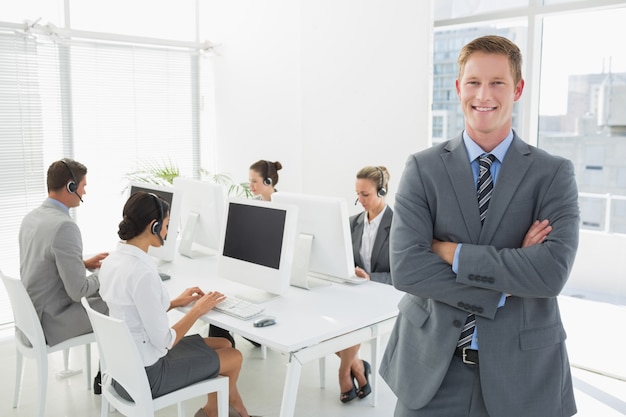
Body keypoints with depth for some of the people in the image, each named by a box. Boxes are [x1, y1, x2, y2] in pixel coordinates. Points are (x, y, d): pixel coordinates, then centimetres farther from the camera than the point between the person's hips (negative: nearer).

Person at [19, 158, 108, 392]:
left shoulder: (31, 217, 2)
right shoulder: (64, 226, -27)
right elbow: (78, 291, -24)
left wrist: (83, 264, 11)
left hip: (34, 313, 9)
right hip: (50, 322, -9)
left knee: (102, 297, 21)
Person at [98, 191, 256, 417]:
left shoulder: (113, 259, -1)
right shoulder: (141, 272, -29)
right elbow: (163, 341, -23)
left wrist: (176, 302, 11)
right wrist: (198, 310, -10)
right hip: (145, 375, -9)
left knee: (224, 344, 19)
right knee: (234, 357, 12)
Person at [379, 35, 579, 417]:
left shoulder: (554, 173, -5)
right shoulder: (423, 168, -4)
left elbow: (552, 272, -18)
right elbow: (405, 268, -14)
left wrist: (451, 252, -17)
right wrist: (504, 288, -16)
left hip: (521, 369, 0)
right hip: (431, 365, 1)